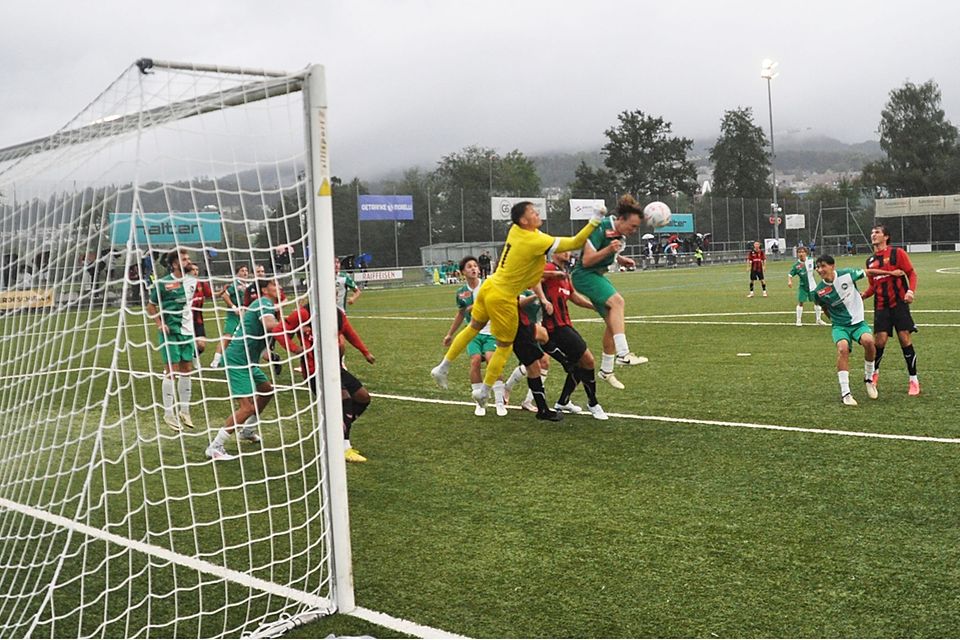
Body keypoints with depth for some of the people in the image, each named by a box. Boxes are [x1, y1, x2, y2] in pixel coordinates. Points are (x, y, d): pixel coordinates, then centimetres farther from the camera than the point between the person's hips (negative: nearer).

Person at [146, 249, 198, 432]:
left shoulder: (192, 281, 5)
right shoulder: (162, 283, -11)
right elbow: (151, 306, -2)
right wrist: (160, 324, -14)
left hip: (187, 331, 6)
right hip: (170, 332, -5)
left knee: (187, 370, 9)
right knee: (171, 372, -3)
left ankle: (184, 411, 21)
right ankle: (169, 414, 8)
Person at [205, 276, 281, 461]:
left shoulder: (267, 305, 17)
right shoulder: (264, 302, -13)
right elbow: (269, 325, -33)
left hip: (248, 361, 11)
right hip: (237, 360, -11)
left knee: (267, 390, 25)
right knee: (248, 407, -16)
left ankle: (247, 431, 38)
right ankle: (215, 447, -11)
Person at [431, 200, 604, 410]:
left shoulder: (515, 230, -1)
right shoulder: (536, 241, -23)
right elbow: (575, 243, -20)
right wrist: (594, 221, -16)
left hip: (489, 286, 8)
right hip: (502, 298, -8)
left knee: (474, 327, 24)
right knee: (505, 346, 10)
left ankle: (443, 367, 31)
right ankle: (484, 391, 19)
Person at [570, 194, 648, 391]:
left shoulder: (620, 232, 4)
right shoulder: (601, 229, -22)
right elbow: (586, 260, -23)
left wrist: (619, 259, 3)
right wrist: (608, 249, -36)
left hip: (598, 275, 9)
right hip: (584, 275, -9)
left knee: (614, 322, 7)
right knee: (617, 301, -31)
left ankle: (606, 370, 19)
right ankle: (623, 354, -37)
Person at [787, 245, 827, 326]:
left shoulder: (811, 260, -8)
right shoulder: (797, 265, -16)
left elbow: (816, 267, 10)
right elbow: (790, 274, -15)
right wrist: (789, 281, -31)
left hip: (812, 285, 3)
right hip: (803, 286, -3)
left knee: (817, 301, 9)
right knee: (800, 302, -4)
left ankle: (818, 319, 24)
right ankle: (799, 320, 10)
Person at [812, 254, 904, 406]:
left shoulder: (846, 274, -11)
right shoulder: (818, 291, -7)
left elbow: (868, 272, 4)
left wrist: (891, 273, 10)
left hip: (858, 322, 0)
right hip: (839, 326, 0)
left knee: (868, 341, -29)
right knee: (843, 348, -30)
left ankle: (868, 379, -2)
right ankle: (845, 393, -25)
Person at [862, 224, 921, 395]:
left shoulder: (897, 253, -1)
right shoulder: (870, 261, 13)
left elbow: (912, 273, -2)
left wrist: (911, 291, -19)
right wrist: (860, 296, 4)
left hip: (899, 303, -3)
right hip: (881, 306, 3)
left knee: (905, 339, -6)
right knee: (880, 341, -5)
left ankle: (914, 380, 5)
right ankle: (874, 372, 20)